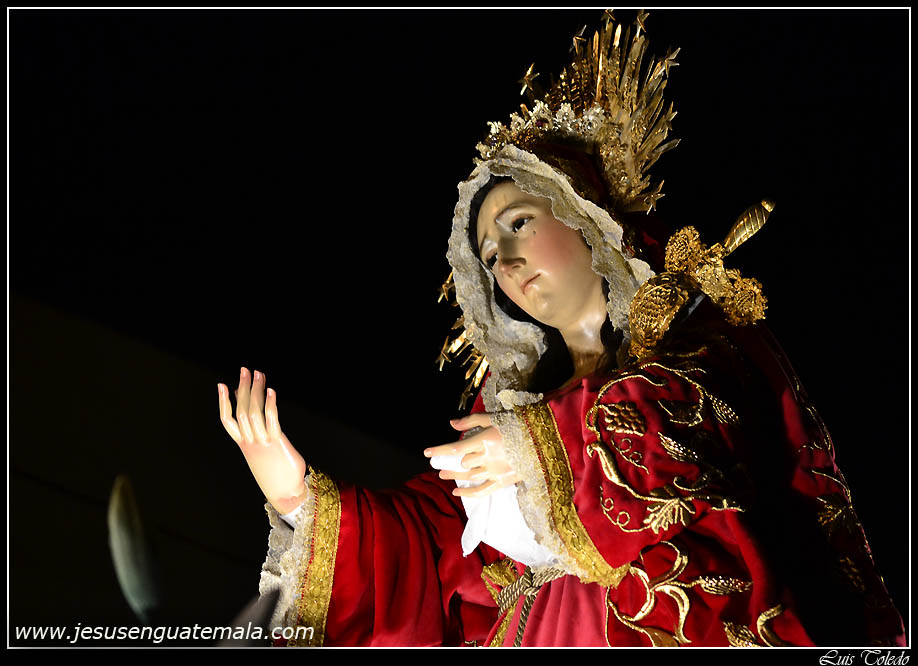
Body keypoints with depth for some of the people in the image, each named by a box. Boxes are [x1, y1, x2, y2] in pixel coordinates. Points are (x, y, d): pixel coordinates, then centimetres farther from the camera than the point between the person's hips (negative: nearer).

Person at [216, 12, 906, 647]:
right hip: (541, 636, 3)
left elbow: (712, 412, -9)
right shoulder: (517, 395, 22)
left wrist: (553, 445, -9)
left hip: (699, 619, -3)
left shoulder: (700, 329, 12)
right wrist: (303, 499, 5)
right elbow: (431, 546, 16)